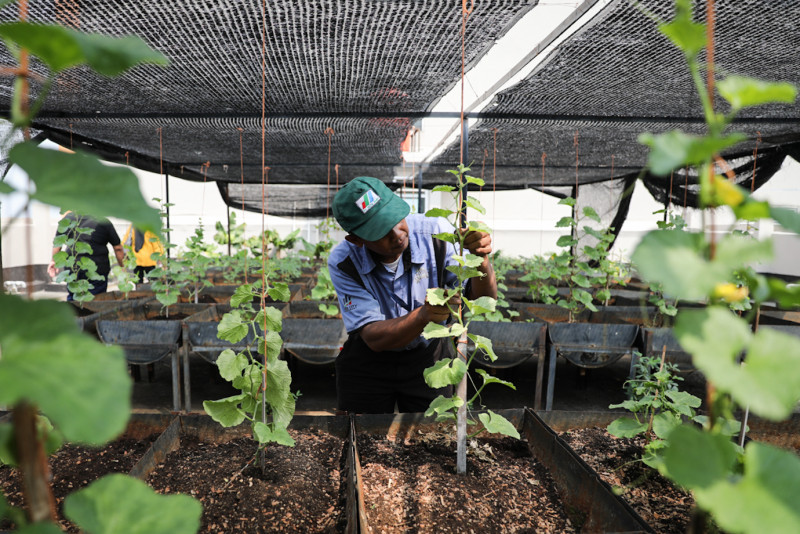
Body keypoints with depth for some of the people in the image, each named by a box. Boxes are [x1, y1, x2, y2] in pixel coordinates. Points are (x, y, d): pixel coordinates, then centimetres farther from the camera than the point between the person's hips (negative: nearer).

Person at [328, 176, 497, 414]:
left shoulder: (436, 233, -21)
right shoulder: (343, 262, -24)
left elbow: (484, 299, -20)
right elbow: (374, 337, -28)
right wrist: (423, 316, -46)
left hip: (427, 358, 1)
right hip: (369, 361, 0)